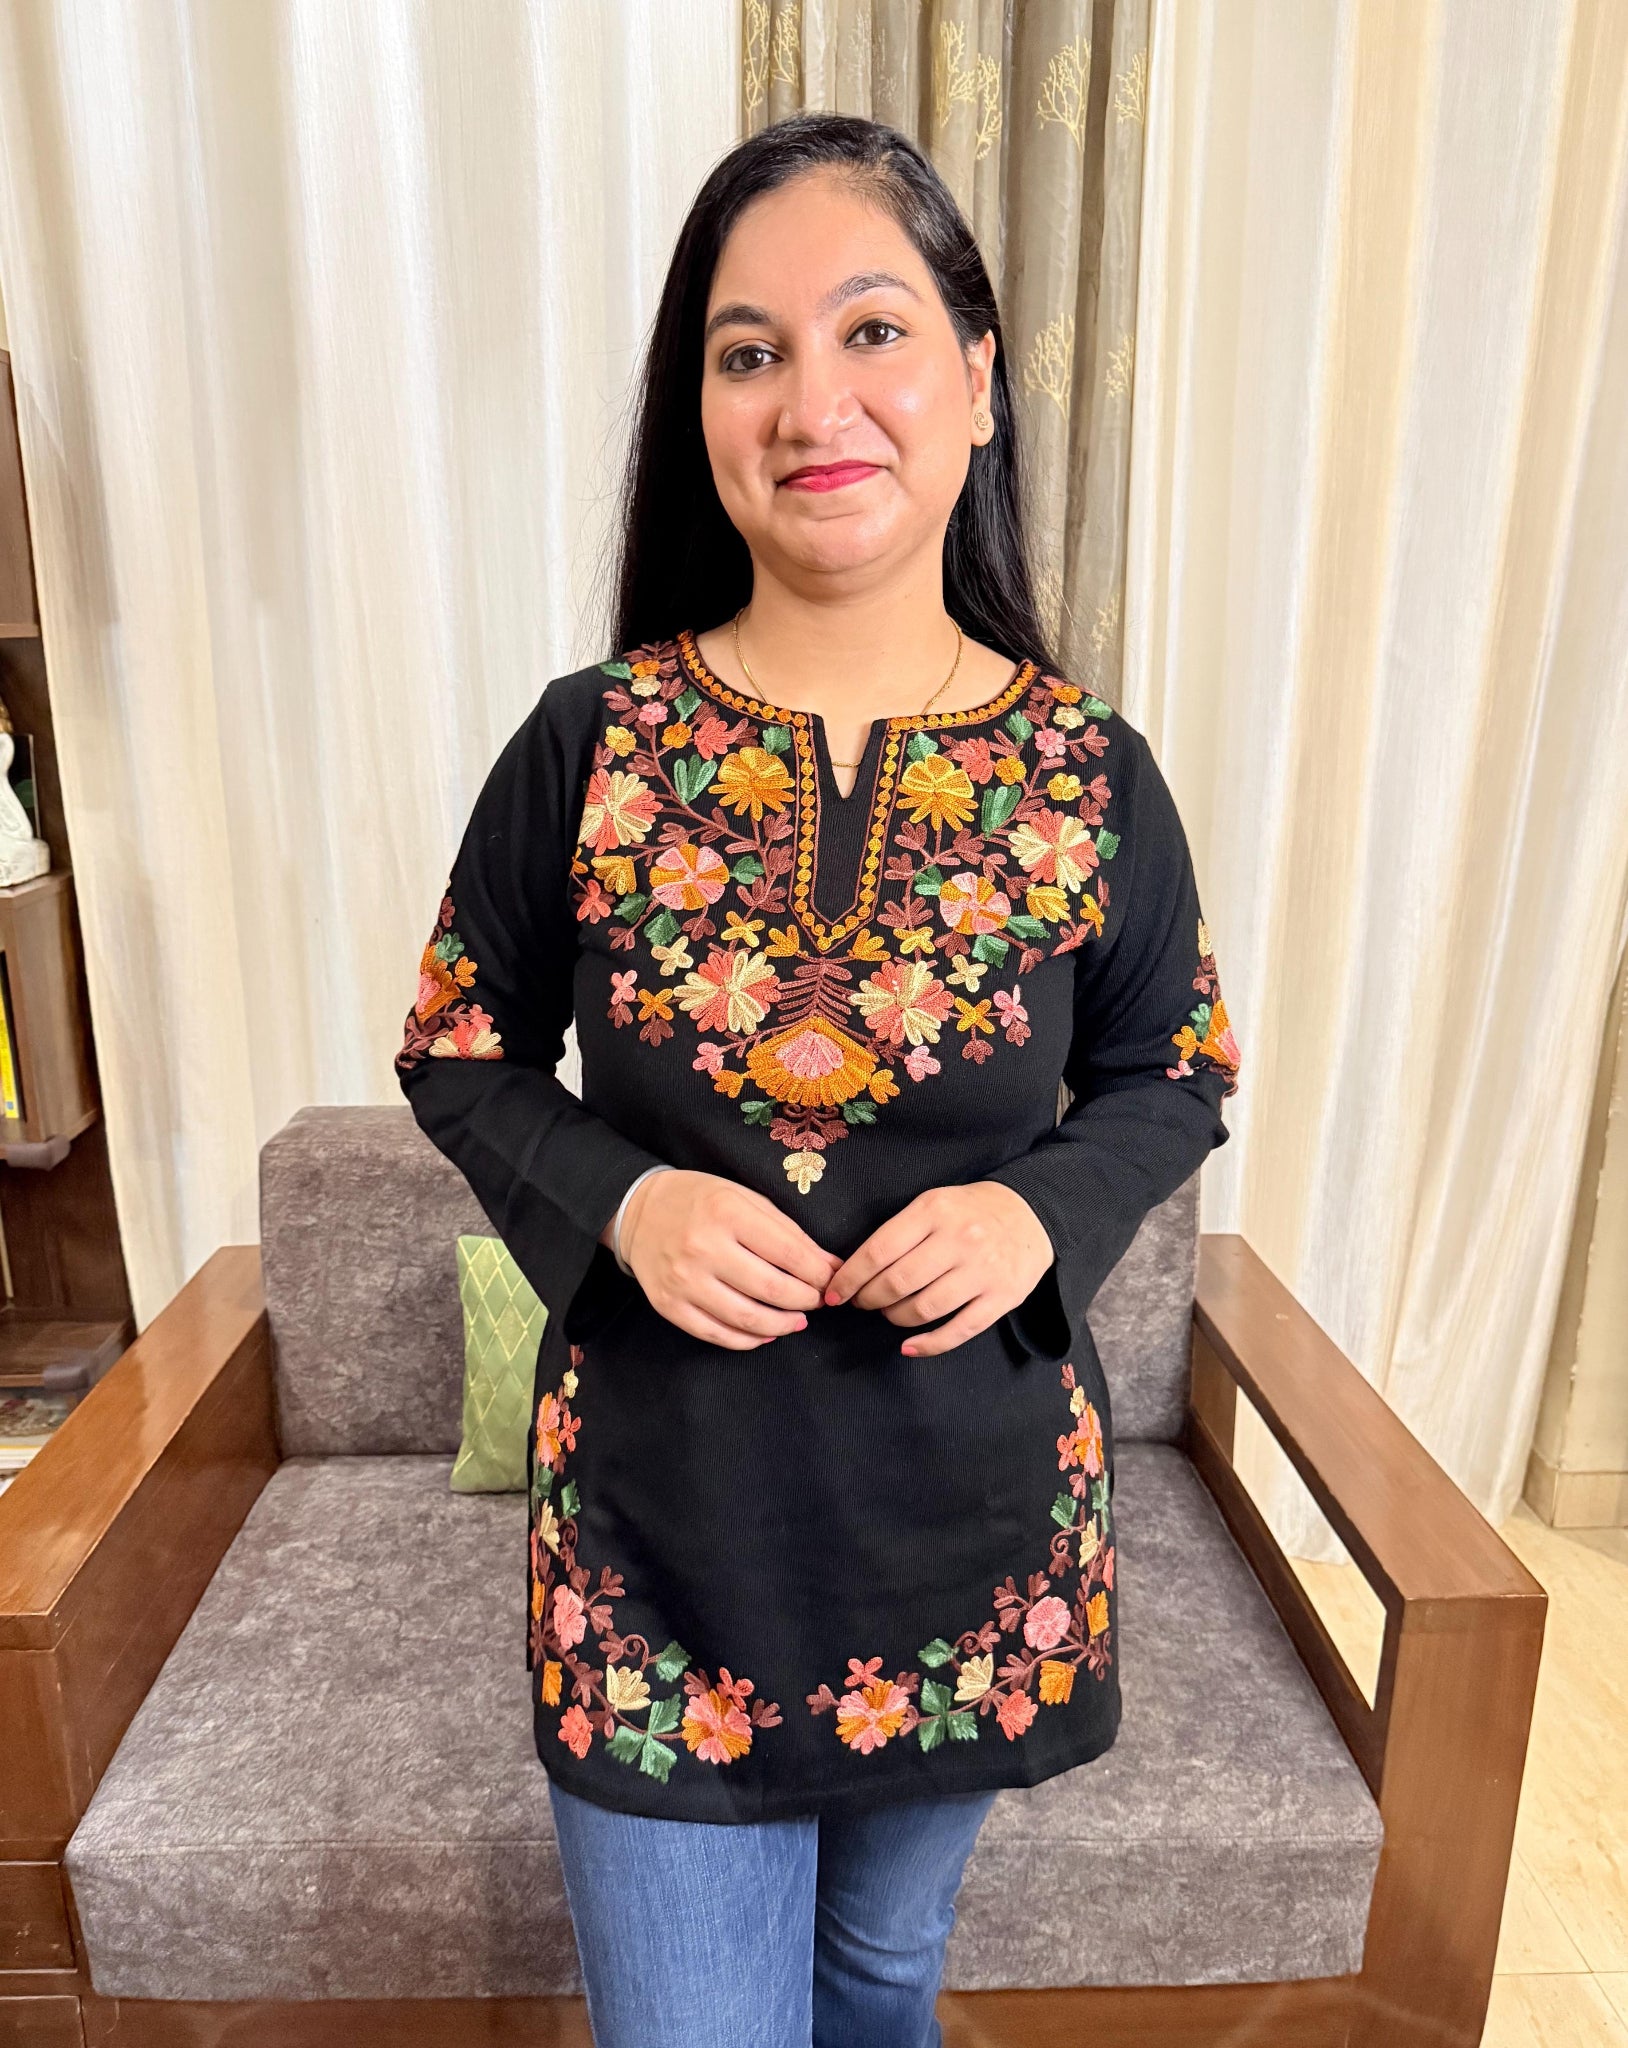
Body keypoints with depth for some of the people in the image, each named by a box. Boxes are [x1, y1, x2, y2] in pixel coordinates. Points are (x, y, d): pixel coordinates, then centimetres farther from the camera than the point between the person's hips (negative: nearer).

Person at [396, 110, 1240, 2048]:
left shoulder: (1088, 772, -9)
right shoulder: (589, 744, -10)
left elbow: (1175, 1073, 4)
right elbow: (459, 1054, 0)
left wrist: (1042, 1209, -16)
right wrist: (617, 1203, -18)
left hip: (974, 1516, 2)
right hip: (662, 1522, -1)